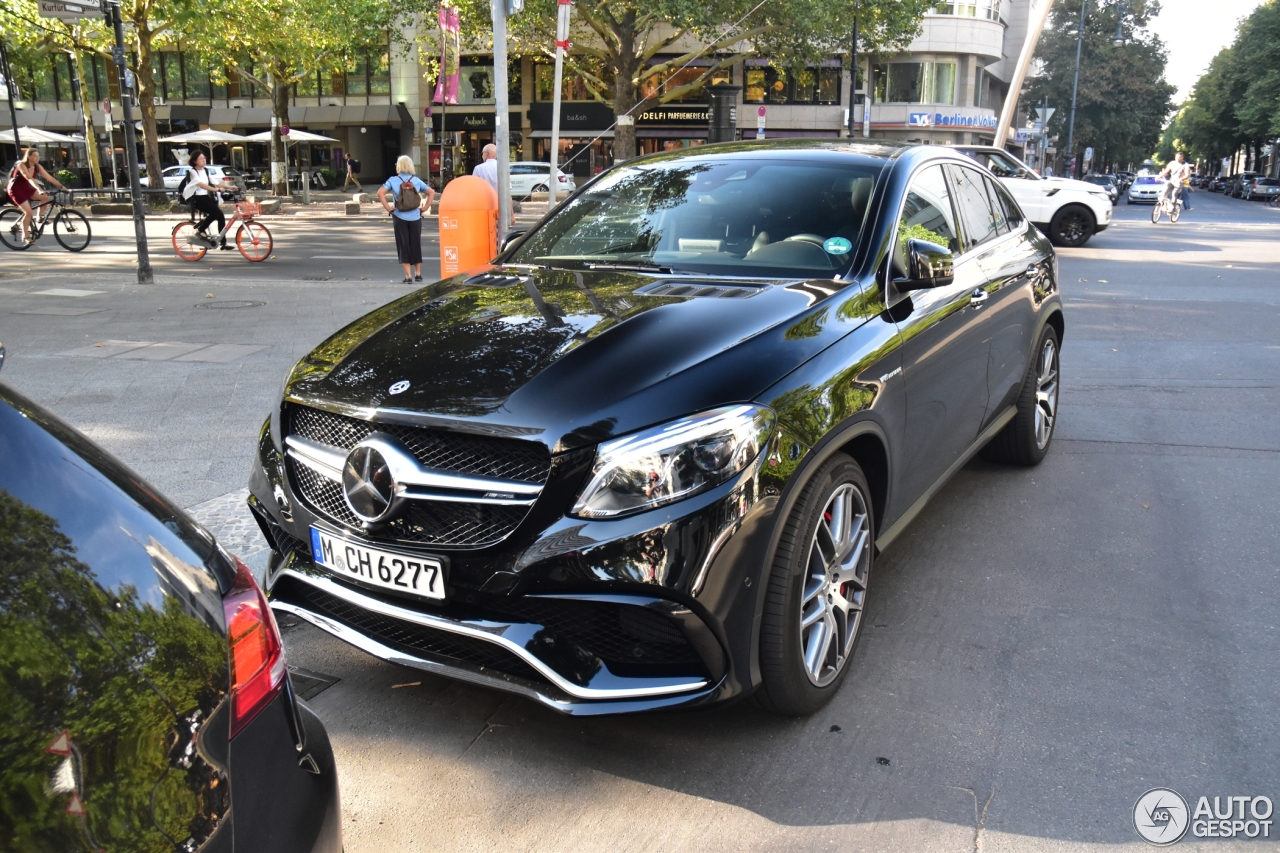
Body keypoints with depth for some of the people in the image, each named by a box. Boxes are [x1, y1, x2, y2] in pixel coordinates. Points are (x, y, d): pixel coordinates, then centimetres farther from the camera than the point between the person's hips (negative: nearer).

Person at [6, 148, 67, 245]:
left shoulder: (37, 167, -5)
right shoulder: (22, 165, -24)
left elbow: (49, 177, -9)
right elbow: (29, 178, -39)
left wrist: (62, 187, -19)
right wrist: (39, 189, -53)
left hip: (26, 188, 6)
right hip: (16, 189, -6)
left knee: (45, 197, -19)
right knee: (29, 212, -18)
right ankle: (25, 236, -7)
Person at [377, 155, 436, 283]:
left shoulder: (393, 180, -3)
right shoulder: (416, 180, 3)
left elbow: (380, 193, -13)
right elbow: (431, 192, -1)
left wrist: (388, 208, -7)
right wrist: (424, 208, 0)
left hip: (399, 217, -2)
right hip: (415, 217, 2)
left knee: (403, 245, 4)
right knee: (416, 245, 12)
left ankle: (408, 275, 1)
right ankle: (418, 274, 19)